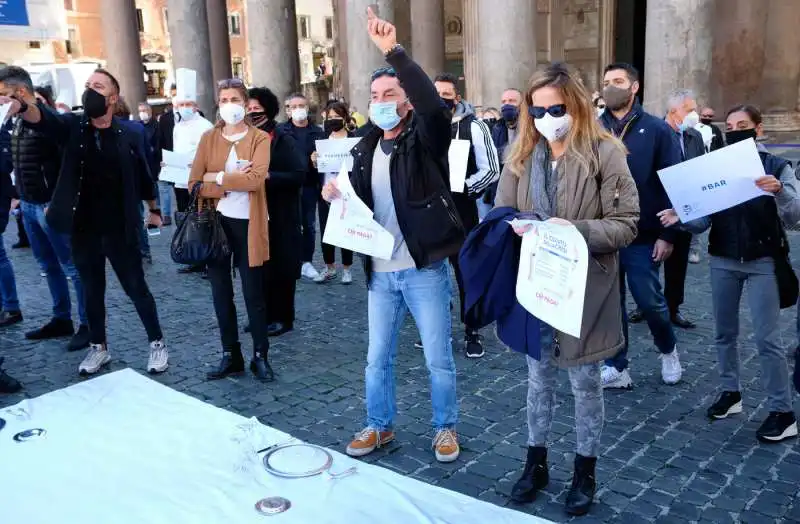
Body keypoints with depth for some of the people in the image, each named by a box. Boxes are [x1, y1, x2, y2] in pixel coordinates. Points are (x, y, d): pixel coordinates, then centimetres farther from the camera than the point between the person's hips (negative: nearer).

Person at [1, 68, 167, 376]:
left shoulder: (126, 135, -4)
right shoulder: (73, 126, -2)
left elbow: (142, 174, 8)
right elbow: (44, 117, -24)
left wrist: (154, 209, 17)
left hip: (120, 229, -2)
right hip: (83, 229, 2)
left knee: (136, 288, 6)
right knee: (92, 290, 14)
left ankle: (157, 343, 21)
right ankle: (98, 347, 30)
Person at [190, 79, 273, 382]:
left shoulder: (259, 138, -2)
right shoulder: (208, 138, 7)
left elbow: (256, 178, -19)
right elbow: (195, 184, -3)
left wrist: (218, 178, -13)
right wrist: (233, 183, -14)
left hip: (247, 224, -3)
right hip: (216, 223, 4)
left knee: (253, 294, 3)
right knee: (221, 294, 11)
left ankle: (260, 356, 17)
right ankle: (230, 355, 25)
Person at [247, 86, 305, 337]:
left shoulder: (284, 141, -6)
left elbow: (299, 175, -15)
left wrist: (267, 176, -23)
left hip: (280, 216, -5)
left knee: (280, 268, 2)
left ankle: (283, 318, 13)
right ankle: (264, 315, 21)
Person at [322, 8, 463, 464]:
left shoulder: (425, 138, -8)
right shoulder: (365, 149, 9)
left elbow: (433, 103, -31)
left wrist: (394, 52, -37)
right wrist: (335, 194, -7)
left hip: (425, 269, -5)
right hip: (380, 272, 5)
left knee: (439, 359, 8)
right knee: (378, 358, 15)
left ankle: (446, 428, 28)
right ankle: (379, 427, 34)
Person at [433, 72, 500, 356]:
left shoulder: (473, 126, -5)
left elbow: (491, 170, -7)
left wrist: (462, 189, -17)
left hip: (461, 213, -4)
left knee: (467, 273, 4)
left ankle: (472, 332, 16)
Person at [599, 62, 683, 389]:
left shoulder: (656, 129, -3)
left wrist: (668, 234, -8)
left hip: (643, 235, -2)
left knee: (649, 301, 5)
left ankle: (668, 351, 34)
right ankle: (617, 368, 23)